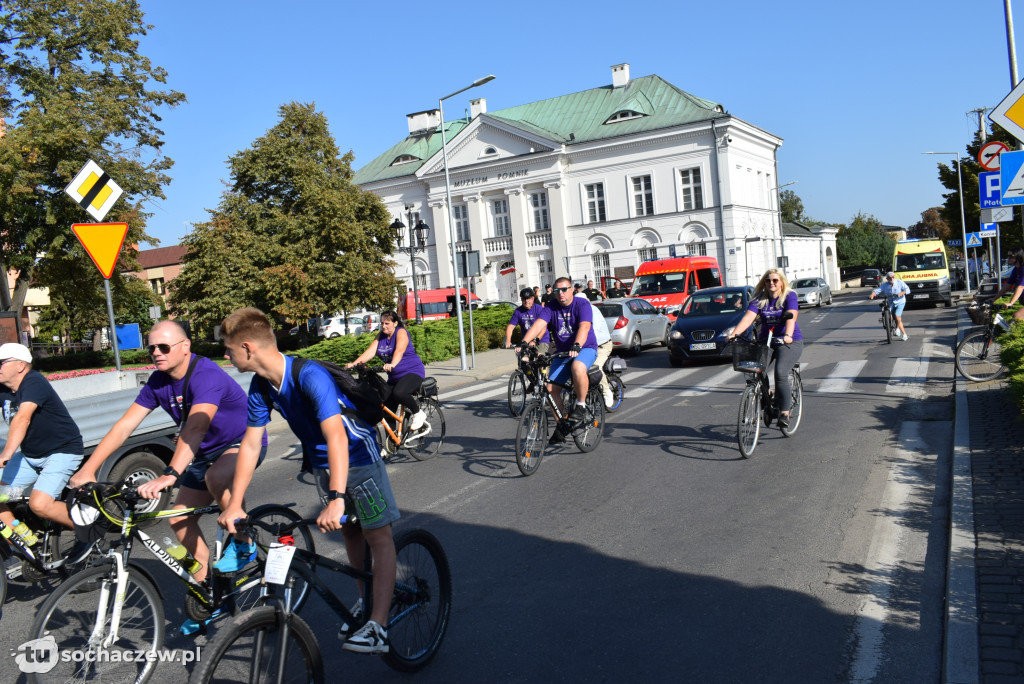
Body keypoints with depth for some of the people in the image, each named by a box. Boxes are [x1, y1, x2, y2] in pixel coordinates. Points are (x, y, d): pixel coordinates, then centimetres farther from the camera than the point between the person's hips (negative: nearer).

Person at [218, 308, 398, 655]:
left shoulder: (310, 376, -33)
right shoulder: (261, 386, -9)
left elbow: (336, 437, -42)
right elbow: (251, 444, -4)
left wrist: (336, 499, -51)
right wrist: (234, 505, -8)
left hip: (357, 454, -7)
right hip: (322, 462, 7)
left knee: (378, 536, -6)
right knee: (350, 533, 15)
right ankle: (367, 602, 31)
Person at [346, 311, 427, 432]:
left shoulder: (401, 332, -11)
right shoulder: (381, 335, 7)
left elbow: (399, 350, -31)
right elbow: (370, 351, -6)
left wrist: (392, 364, -50)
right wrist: (354, 364, -21)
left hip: (413, 372, -7)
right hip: (394, 376, 7)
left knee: (398, 393, -35)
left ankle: (418, 413, -11)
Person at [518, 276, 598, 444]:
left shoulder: (582, 305, -12)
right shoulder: (551, 308, -1)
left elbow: (584, 327, -29)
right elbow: (539, 324, -17)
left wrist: (576, 346, -47)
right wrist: (524, 342, -34)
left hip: (585, 349, -5)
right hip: (562, 352, 5)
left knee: (577, 367, -38)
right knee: (550, 387, -8)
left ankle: (581, 405, -16)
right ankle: (562, 423, 14)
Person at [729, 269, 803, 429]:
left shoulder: (790, 296, -3)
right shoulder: (759, 299, 5)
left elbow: (791, 317, -20)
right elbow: (748, 317, -8)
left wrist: (788, 335, -39)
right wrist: (734, 334, -25)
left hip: (790, 342, -4)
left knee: (780, 373, -25)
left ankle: (784, 412, -15)